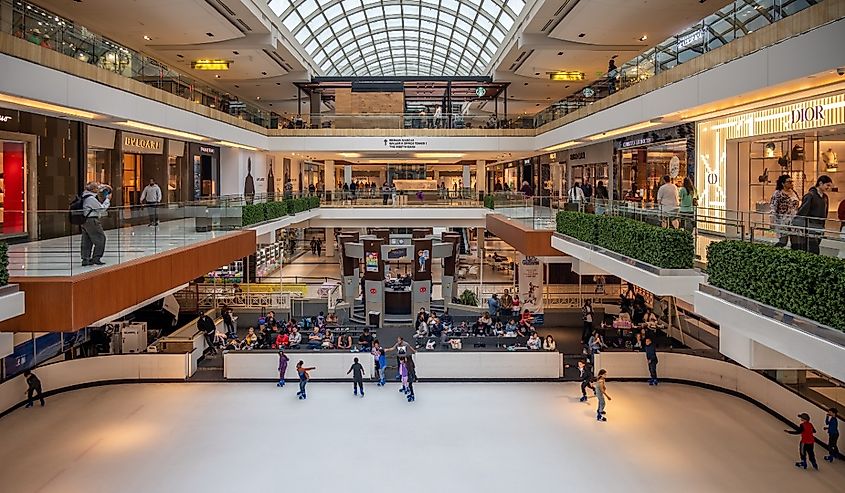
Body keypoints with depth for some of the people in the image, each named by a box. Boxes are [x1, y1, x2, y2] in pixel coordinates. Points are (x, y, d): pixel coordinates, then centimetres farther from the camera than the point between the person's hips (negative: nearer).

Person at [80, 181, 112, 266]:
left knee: (87, 240, 13)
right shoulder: (91, 199, -20)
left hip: (85, 221, 10)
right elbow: (102, 209, -12)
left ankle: (85, 259, 16)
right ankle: (96, 258, -3)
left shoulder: (85, 194, 7)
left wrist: (104, 187, 15)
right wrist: (107, 199, -3)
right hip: (91, 221, -10)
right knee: (100, 238, -2)